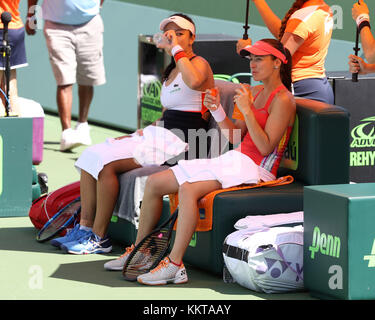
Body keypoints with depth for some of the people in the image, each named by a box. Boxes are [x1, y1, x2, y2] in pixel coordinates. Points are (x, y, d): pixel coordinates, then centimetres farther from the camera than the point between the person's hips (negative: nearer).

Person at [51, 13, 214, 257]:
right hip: (160, 134, 9)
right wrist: (141, 133, 10)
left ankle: (99, 238, -16)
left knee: (106, 163, -23)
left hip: (179, 142, -9)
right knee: (91, 155, -6)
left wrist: (178, 49, -22)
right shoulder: (171, 71, 23)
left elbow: (193, 81, -32)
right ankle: (85, 227, -7)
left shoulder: (199, 63, -5)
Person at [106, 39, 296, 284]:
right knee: (154, 182, 1)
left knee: (189, 189, -34)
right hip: (235, 160, 9)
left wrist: (247, 110, -22)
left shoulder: (282, 100, -11)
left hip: (256, 169, -9)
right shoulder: (255, 92, 17)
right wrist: (217, 110, 3)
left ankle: (175, 265, -33)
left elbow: (265, 147, -19)